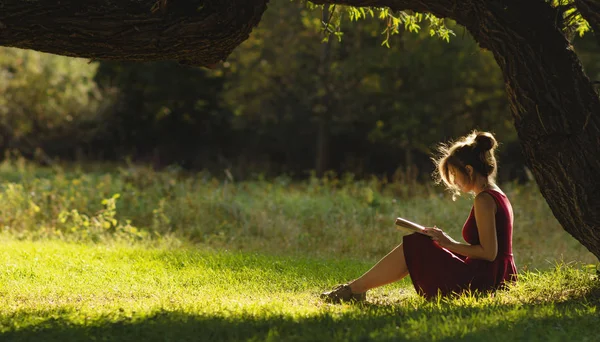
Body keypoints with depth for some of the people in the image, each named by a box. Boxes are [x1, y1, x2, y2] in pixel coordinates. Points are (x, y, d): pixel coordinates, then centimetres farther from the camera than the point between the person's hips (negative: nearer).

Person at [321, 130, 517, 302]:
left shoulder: (484, 200, -14)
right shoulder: (498, 196, 16)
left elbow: (488, 252, -20)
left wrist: (450, 244, -9)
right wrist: (447, 242, 14)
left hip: (481, 282, -10)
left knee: (414, 247, -4)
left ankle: (354, 289, 6)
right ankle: (357, 288, 20)